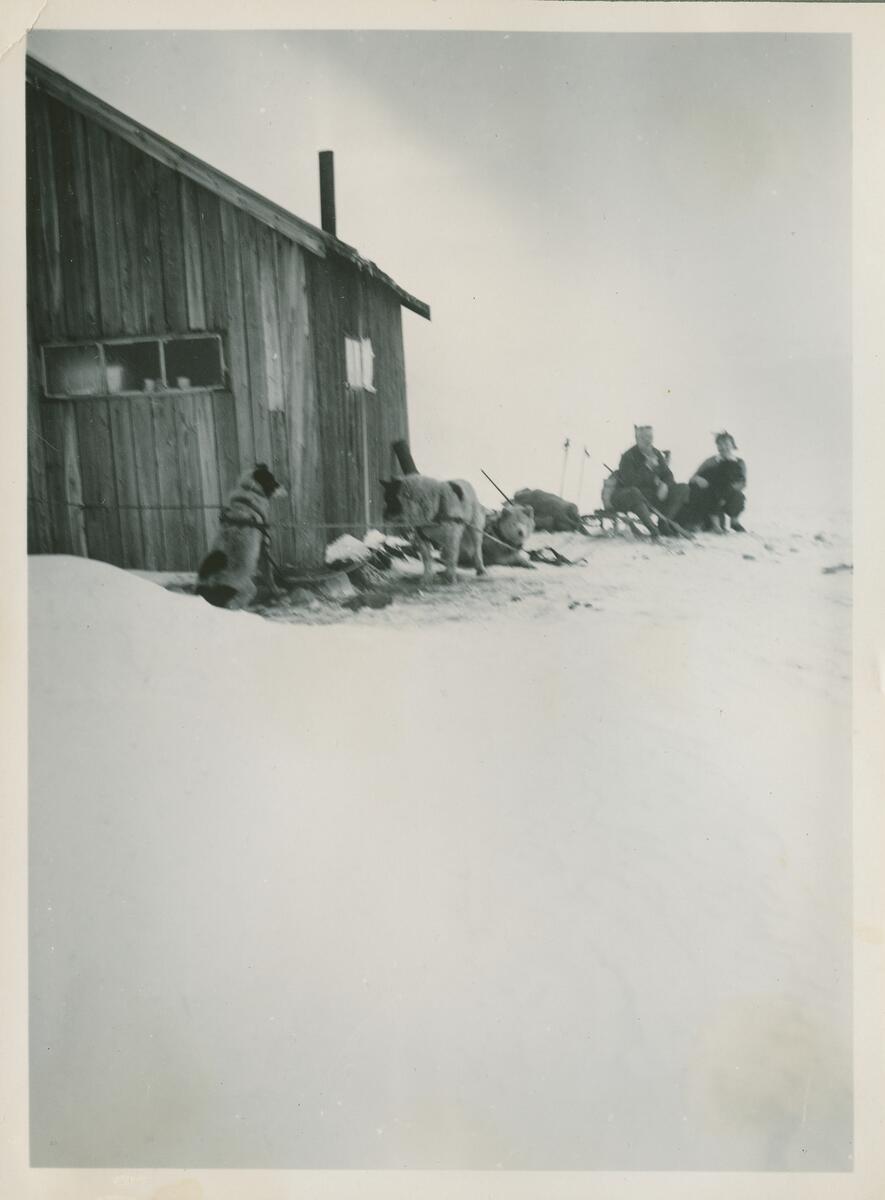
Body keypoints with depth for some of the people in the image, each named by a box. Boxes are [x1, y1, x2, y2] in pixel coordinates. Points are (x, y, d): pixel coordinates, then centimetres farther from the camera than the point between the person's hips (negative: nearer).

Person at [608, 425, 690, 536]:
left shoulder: (656, 454, 8)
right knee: (633, 492, -44)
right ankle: (652, 528, -37)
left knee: (683, 488, -5)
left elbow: (668, 475, 8)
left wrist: (665, 485, -16)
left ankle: (663, 523, -14)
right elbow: (630, 481, -24)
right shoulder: (628, 456, -12)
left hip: (651, 496, 7)